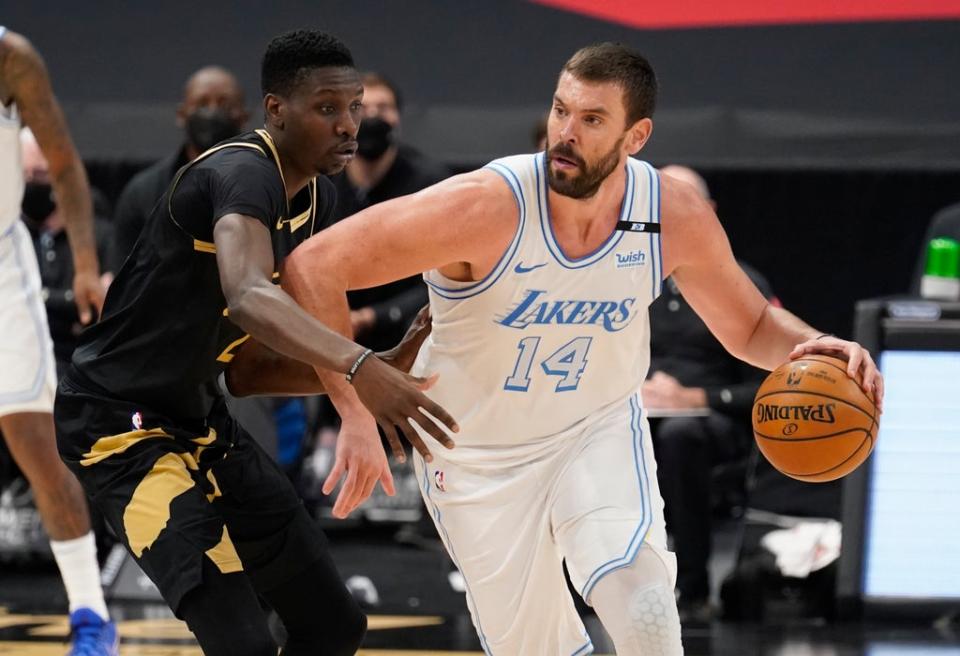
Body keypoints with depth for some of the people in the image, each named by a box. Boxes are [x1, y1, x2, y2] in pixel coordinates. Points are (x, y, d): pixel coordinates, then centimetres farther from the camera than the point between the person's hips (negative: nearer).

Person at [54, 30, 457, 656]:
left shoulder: (317, 194, 6)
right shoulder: (241, 174, -25)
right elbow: (247, 298, -46)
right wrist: (358, 367, -61)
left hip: (201, 418, 10)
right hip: (120, 422, -10)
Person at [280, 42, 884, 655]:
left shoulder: (677, 218, -18)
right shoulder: (488, 207, -31)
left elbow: (751, 327, 1)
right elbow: (314, 266, -30)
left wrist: (809, 345, -22)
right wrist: (357, 414, -34)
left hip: (601, 428, 1)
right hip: (479, 458, -1)